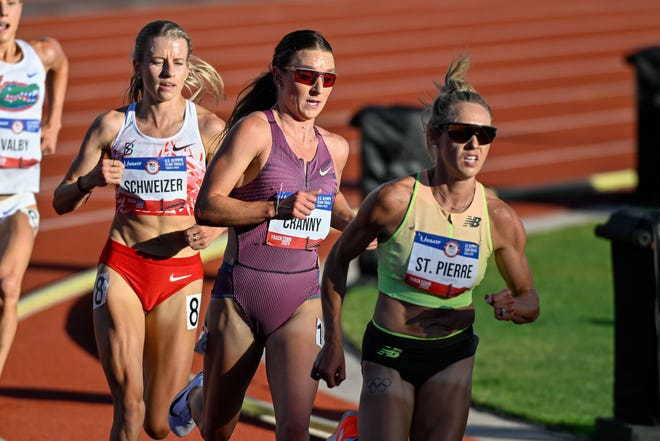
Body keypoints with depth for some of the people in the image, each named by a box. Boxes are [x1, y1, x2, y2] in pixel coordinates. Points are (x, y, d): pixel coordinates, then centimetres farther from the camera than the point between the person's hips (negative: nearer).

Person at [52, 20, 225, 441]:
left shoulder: (208, 128, -4)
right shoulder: (113, 125, 0)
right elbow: (62, 201, 4)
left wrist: (213, 229, -17)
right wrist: (91, 180, -17)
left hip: (181, 275, 0)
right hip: (121, 268, 0)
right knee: (128, 405, -13)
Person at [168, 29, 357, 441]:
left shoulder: (334, 147, 7)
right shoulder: (255, 129, -10)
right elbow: (207, 206, -16)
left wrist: (352, 222, 9)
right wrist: (276, 208, -26)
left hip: (301, 300, 3)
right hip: (241, 294, -3)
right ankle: (196, 397, 53)